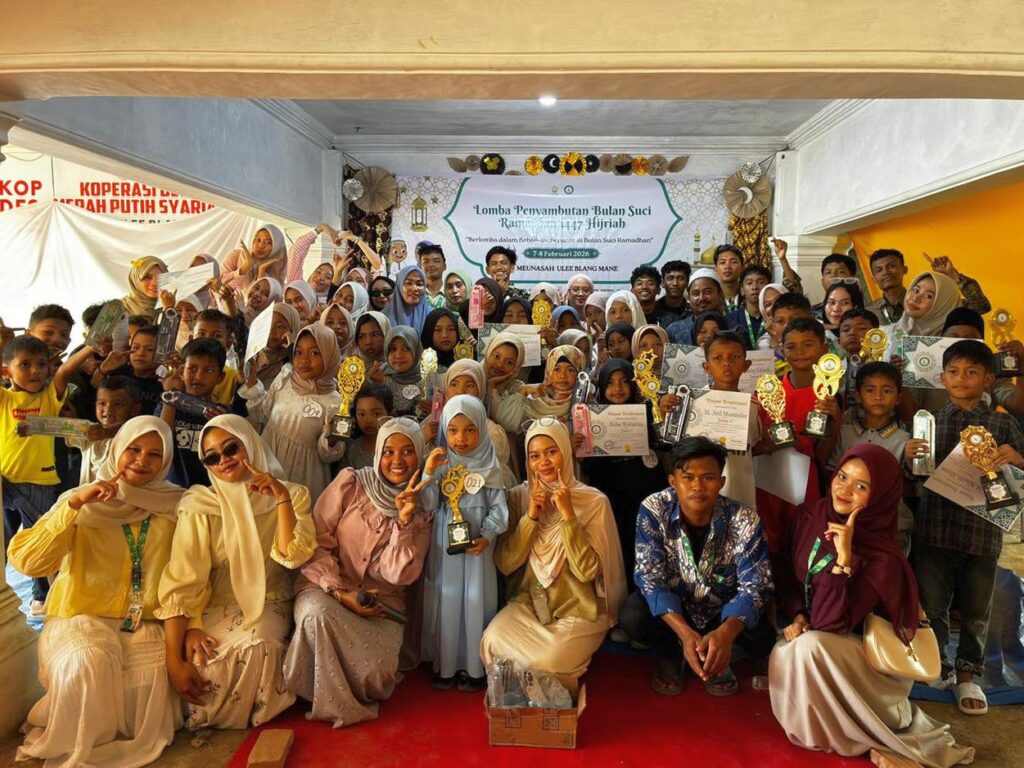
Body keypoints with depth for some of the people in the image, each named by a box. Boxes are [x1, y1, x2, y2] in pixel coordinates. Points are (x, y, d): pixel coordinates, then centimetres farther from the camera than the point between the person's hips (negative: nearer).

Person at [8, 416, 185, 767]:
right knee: (88, 661, -32)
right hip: (82, 620, -1)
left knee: (152, 677, -27)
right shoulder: (81, 501, -1)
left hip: (147, 626, 1)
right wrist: (74, 504, -23)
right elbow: (26, 561, -14)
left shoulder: (176, 504, 2)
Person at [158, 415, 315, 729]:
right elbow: (181, 584, -13)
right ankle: (202, 716, 1)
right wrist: (174, 660, -22)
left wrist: (282, 498, -22)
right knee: (200, 656, -31)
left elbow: (292, 557, -15)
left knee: (257, 646, -31)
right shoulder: (200, 506, -7)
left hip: (268, 605, 1)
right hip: (215, 606, 0)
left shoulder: (292, 496, -1)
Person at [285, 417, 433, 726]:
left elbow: (399, 575, -10)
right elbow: (317, 543, -5)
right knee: (318, 614, -36)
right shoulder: (350, 482, -3)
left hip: (381, 603, 1)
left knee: (376, 675, -26)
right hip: (327, 587, -1)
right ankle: (334, 702, -10)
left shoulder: (422, 512, 2)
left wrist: (405, 520, -21)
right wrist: (341, 593, -16)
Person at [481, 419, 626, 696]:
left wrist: (568, 514, -23)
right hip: (528, 602, 3)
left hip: (579, 610, -2)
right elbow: (505, 564, -5)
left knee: (545, 663, -28)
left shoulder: (594, 501, -8)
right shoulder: (519, 497, 2)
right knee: (493, 641, -27)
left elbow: (587, 572, -16)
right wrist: (531, 517, -16)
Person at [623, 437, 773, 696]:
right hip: (671, 607, -1)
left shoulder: (744, 520, -22)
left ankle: (719, 656, 10)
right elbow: (651, 577, -24)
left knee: (762, 639, -26)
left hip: (722, 611, 1)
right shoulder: (653, 510, -23)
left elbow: (755, 585, -24)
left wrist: (725, 633, -44)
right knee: (632, 618, -30)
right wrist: (685, 633, -40)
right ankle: (672, 653, 6)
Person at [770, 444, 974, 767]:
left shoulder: (883, 558, -22)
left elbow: (830, 624, -29)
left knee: (810, 647, -35)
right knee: (783, 656, -27)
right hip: (807, 635, 5)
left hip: (855, 647, -5)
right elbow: (789, 577, 8)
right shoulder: (809, 516, -6)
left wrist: (844, 557, -36)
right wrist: (797, 617, -10)